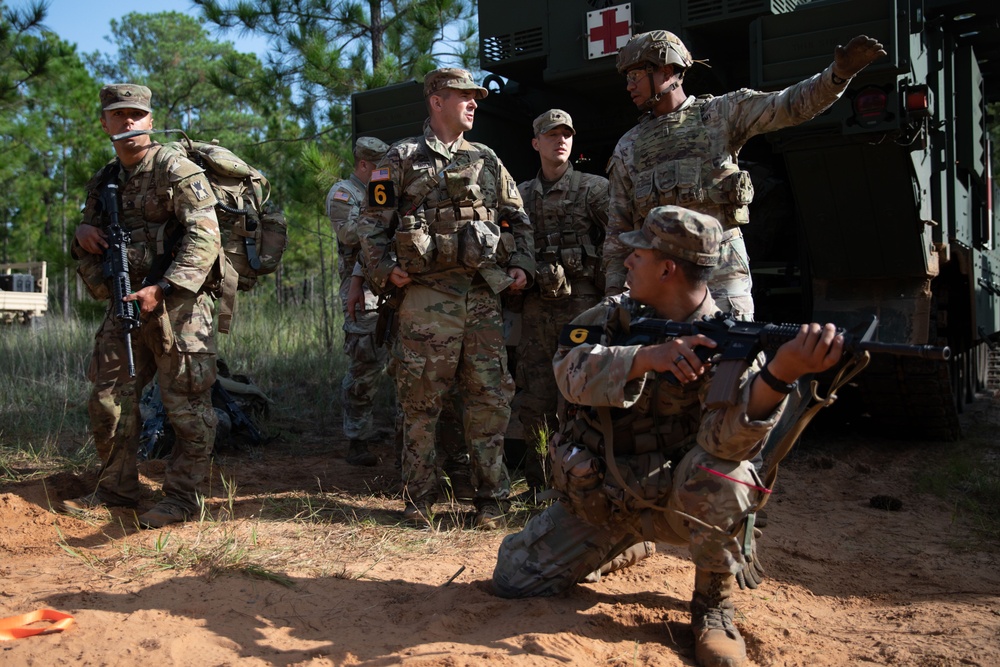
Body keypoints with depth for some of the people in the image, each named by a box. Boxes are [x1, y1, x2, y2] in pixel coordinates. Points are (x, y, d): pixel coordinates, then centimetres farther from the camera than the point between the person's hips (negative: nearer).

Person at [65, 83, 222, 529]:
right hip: (126, 303, 7)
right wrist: (83, 235, -2)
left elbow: (204, 236, -17)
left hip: (178, 303, -7)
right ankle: (117, 489, 26)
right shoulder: (103, 182, 15)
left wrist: (162, 290, -22)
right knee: (108, 399, 11)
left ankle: (182, 497, 8)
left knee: (186, 404, -2)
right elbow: (90, 251, 24)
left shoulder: (175, 167, -7)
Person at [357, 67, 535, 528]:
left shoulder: (487, 161, 19)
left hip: (484, 295, 3)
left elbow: (518, 220, 21)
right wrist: (385, 269, -8)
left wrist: (521, 265, 6)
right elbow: (373, 222, 5)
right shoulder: (403, 159, 8)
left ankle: (491, 498, 13)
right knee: (420, 400, 2)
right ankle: (419, 497, 14)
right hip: (426, 296, -3)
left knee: (490, 399, 3)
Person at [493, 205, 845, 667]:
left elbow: (727, 437, -36)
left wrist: (779, 373, -55)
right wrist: (647, 357, -43)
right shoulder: (614, 315, -5)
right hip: (598, 501, 4)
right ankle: (627, 546, 26)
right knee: (514, 577, 0)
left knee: (720, 473, -35)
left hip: (672, 501, -4)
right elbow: (571, 371, -25)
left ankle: (714, 607, -9)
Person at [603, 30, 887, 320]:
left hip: (721, 267, -2)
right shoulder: (627, 147, 14)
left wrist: (840, 72, -20)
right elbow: (618, 229, 14)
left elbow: (791, 104, -3)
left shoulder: (720, 114, 7)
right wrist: (615, 290, 7)